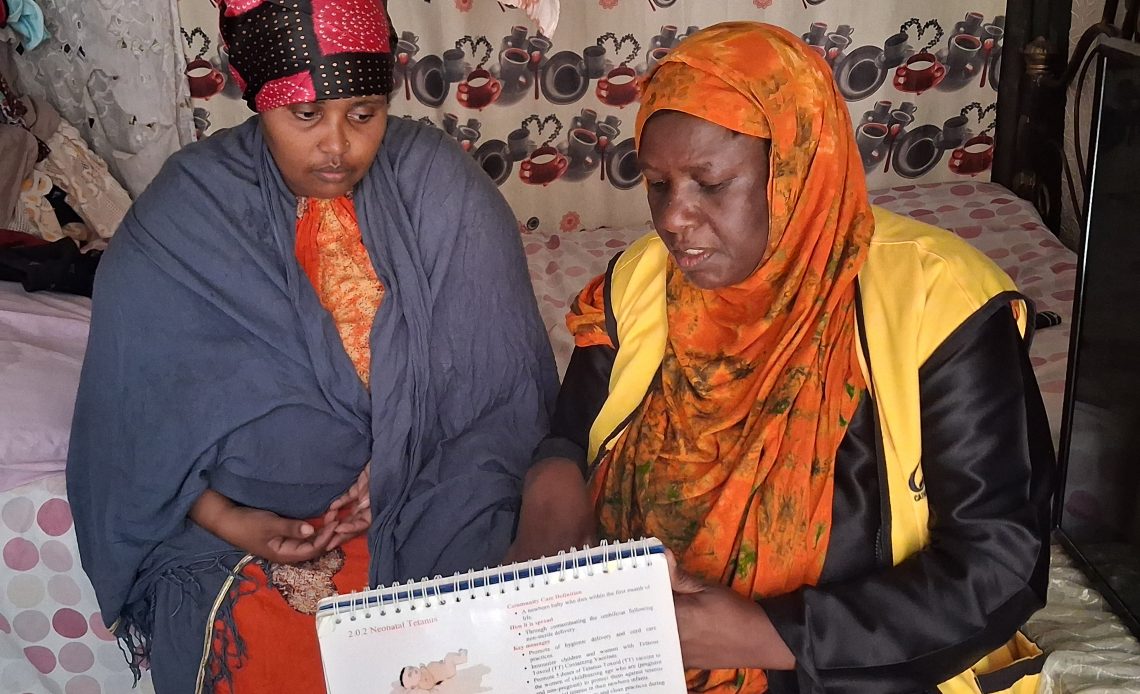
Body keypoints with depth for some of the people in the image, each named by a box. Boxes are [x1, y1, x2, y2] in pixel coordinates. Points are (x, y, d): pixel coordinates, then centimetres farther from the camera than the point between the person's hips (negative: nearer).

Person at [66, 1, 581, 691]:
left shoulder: (443, 187, -5)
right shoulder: (181, 219, -5)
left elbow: (504, 382, -2)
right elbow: (133, 418, 1)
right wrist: (226, 521, -12)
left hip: (432, 510, 1)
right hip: (244, 527, 0)